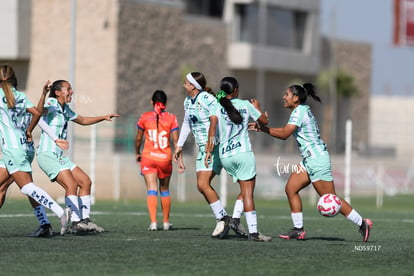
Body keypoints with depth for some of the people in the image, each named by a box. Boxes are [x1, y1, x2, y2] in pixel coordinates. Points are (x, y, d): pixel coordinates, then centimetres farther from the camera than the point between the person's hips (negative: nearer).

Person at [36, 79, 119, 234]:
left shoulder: (65, 109, 15)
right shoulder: (51, 104, -11)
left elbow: (82, 120, 31)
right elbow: (40, 111, -36)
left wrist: (103, 117, 24)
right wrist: (43, 95, -53)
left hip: (59, 156, 10)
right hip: (46, 155, -10)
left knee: (85, 182, 9)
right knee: (71, 185, -22)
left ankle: (84, 220, 15)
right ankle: (75, 223, -22)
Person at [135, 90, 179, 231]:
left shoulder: (145, 117, 0)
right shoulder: (171, 118, -1)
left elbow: (138, 139, 8)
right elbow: (176, 141, -5)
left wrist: (137, 153, 24)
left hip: (148, 157, -1)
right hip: (166, 158, 1)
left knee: (151, 190, -5)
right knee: (164, 190, 17)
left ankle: (153, 222, -18)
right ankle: (166, 222, 25)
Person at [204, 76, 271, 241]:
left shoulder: (217, 107, 6)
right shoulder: (246, 105, 6)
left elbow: (213, 125, -10)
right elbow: (264, 121, 15)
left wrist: (209, 150, -12)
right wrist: (257, 108, 35)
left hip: (224, 155, 3)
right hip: (243, 152, -3)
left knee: (245, 190, 20)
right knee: (247, 192, -5)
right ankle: (253, 231, -11)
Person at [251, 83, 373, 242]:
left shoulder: (299, 111, -16)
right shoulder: (302, 110, 14)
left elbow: (284, 134, -20)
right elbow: (286, 130, 20)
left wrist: (263, 128, -14)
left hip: (317, 159, -10)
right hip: (309, 160, 10)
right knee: (290, 189, 4)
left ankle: (362, 224, 1)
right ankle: (298, 230, 6)